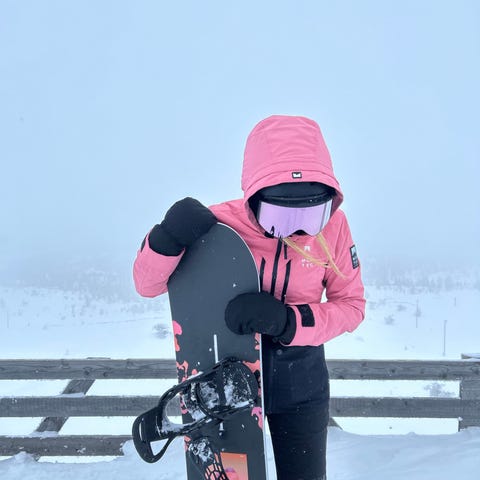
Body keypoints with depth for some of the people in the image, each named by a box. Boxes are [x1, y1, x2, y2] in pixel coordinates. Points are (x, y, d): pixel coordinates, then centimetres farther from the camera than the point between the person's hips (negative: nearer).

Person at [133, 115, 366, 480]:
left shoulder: (332, 225, -17)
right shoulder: (221, 225, -21)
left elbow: (352, 305, -10)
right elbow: (148, 285, -13)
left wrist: (289, 321, -30)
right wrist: (168, 238, -36)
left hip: (301, 385, 1)